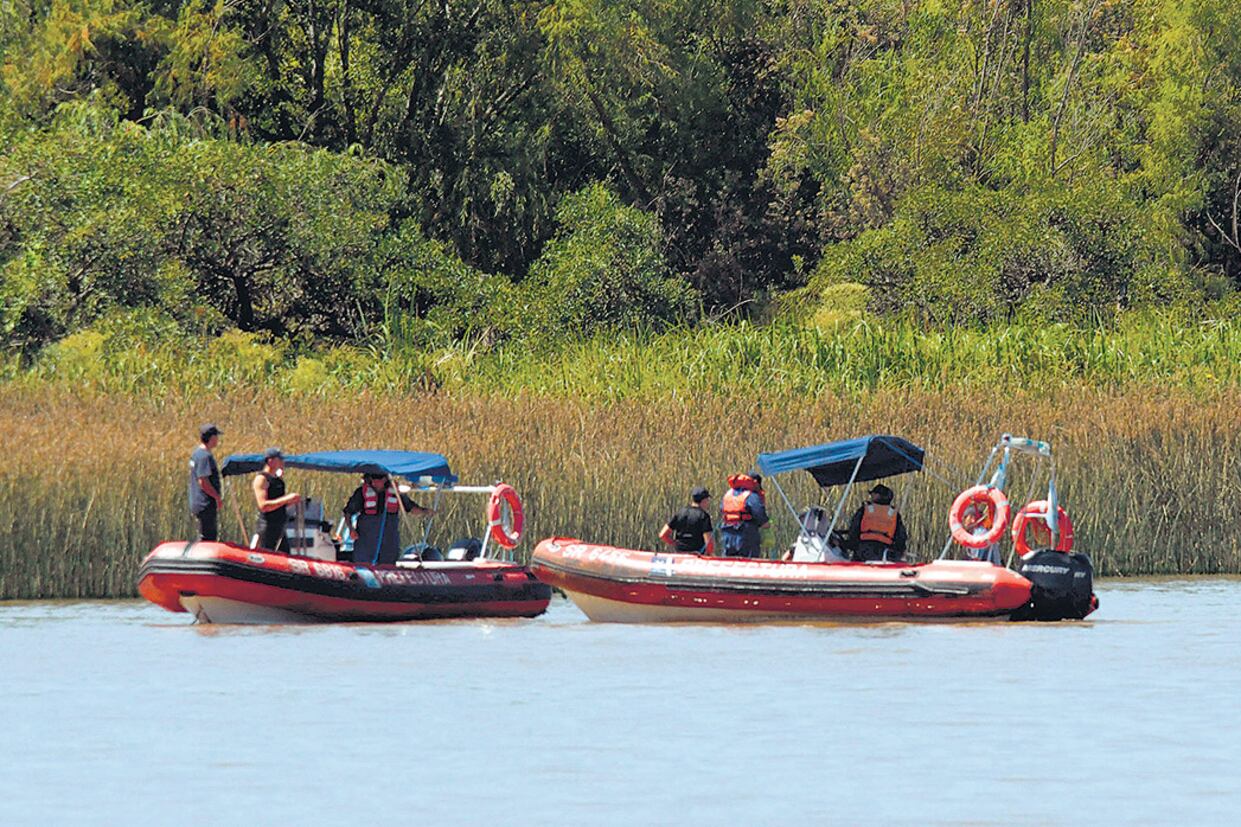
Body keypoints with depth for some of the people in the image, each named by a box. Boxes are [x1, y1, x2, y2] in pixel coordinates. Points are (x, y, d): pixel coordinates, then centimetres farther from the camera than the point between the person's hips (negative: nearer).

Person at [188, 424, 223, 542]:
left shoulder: (196, 453, 16)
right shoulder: (205, 456, -17)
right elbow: (203, 481, -23)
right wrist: (217, 497, -16)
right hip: (206, 505, -10)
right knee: (207, 538, -8)